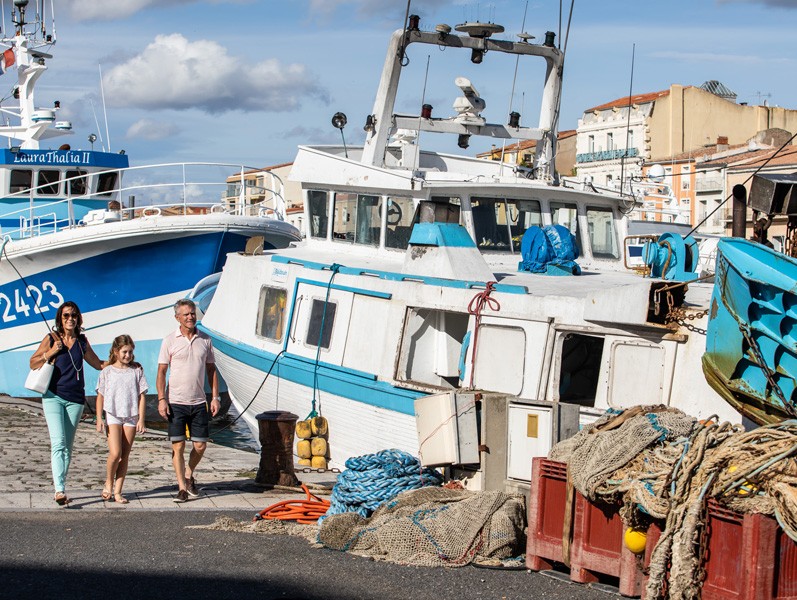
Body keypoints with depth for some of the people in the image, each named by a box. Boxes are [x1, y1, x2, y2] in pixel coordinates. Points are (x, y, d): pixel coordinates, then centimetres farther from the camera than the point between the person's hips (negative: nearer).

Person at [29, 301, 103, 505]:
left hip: (75, 398, 4)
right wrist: (51, 353, -11)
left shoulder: (82, 341, 11)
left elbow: (98, 364, 24)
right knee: (58, 443, -15)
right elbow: (33, 363, 3)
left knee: (68, 445, 7)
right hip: (54, 396, -4)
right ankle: (60, 490, -22)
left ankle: (59, 482, 18)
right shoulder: (51, 339, 1)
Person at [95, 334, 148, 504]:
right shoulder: (107, 371, 2)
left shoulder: (137, 370, 4)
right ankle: (108, 483, 10)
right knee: (115, 453, -14)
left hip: (131, 417, 2)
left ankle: (117, 491, 8)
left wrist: (141, 419, -1)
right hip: (112, 415, -2)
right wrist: (99, 419, 0)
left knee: (125, 455, 3)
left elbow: (142, 396, 5)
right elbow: (100, 396, 5)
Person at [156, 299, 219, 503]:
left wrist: (215, 397, 6)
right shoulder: (170, 341, -1)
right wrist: (161, 399, -10)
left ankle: (189, 476, 29)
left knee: (200, 445, 4)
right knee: (178, 446, -3)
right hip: (176, 402, -3)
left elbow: (211, 370, 13)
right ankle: (182, 487, 4)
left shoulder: (205, 340, 7)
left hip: (198, 402, 3)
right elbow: (161, 372, -1)